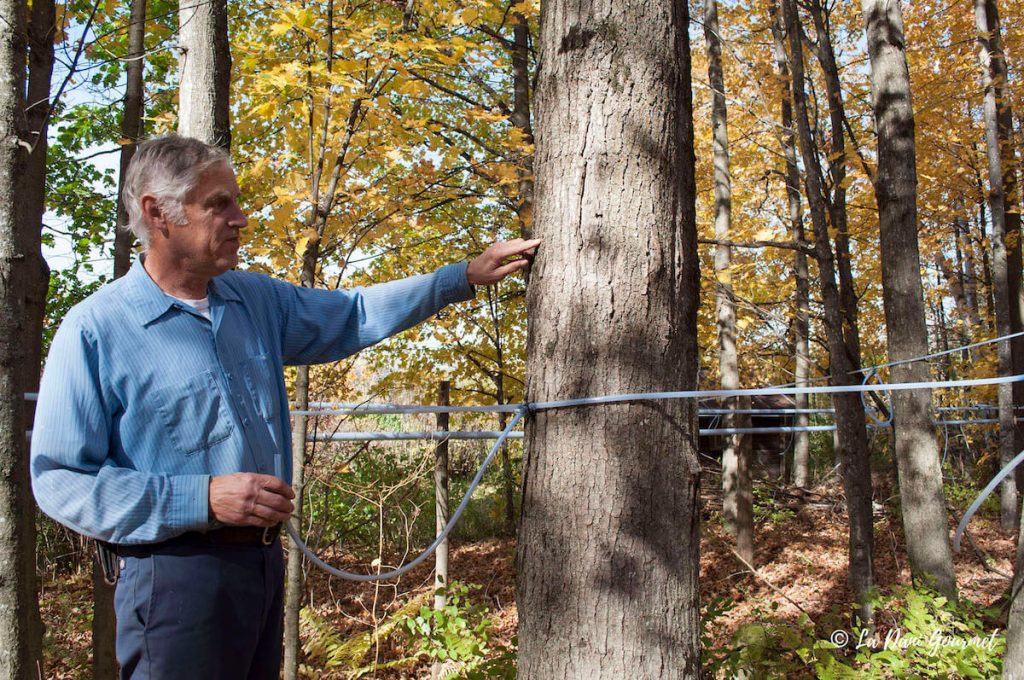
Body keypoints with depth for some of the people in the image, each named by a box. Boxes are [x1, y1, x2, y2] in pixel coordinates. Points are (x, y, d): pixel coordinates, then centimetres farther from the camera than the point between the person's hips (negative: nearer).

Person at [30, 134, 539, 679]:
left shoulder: (257, 300, 9)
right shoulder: (94, 330, -10)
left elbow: (354, 315, 20)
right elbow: (59, 480, -12)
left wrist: (466, 277, 15)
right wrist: (204, 499, -21)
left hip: (263, 563, 7)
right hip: (176, 572, -6)